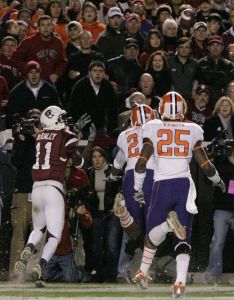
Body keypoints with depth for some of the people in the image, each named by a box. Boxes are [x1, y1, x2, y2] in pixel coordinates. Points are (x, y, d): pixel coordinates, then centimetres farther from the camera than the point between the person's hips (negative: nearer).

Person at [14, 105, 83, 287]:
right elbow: (78, 162, 7)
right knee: (54, 235, -1)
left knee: (39, 228, 24)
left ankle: (29, 248, -6)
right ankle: (42, 265, -23)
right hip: (53, 188, -5)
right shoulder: (66, 137, -2)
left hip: (36, 188, 5)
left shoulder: (39, 136, 11)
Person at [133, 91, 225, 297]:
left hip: (162, 186, -1)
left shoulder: (153, 128, 4)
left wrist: (138, 188, 8)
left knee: (153, 232, 14)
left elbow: (141, 162, -3)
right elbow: (205, 164, 8)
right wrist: (218, 181, 27)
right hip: (185, 185, 1)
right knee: (184, 239, 5)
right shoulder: (192, 131, 6)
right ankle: (181, 281, -16)